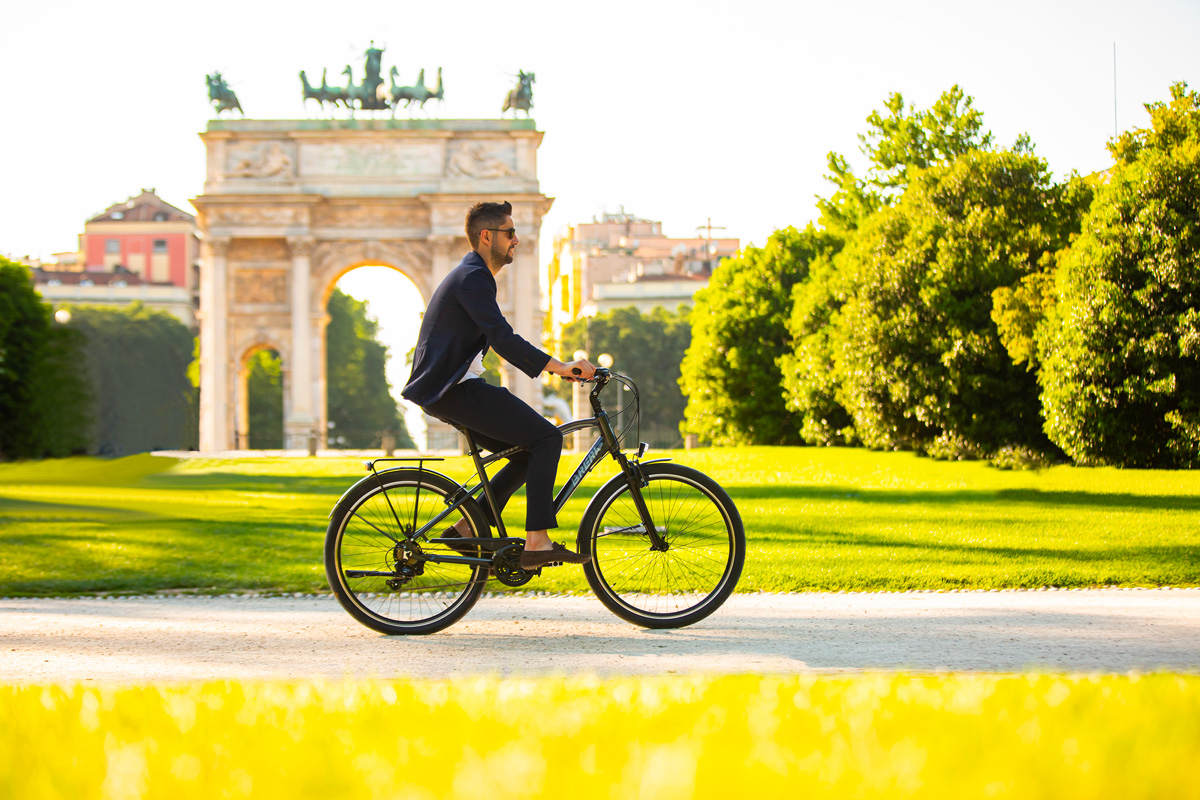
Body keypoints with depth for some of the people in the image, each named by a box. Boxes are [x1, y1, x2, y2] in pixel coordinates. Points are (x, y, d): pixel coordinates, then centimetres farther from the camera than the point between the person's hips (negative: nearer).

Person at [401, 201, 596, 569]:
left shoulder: (472, 275, 21)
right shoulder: (472, 277, -13)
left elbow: (499, 340, 28)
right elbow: (502, 338, -25)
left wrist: (555, 368, 22)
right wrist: (558, 366, -31)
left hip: (449, 388, 10)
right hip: (454, 389, -10)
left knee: (531, 451, 11)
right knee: (546, 438, -15)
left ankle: (468, 529, 12)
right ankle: (536, 543, -18)